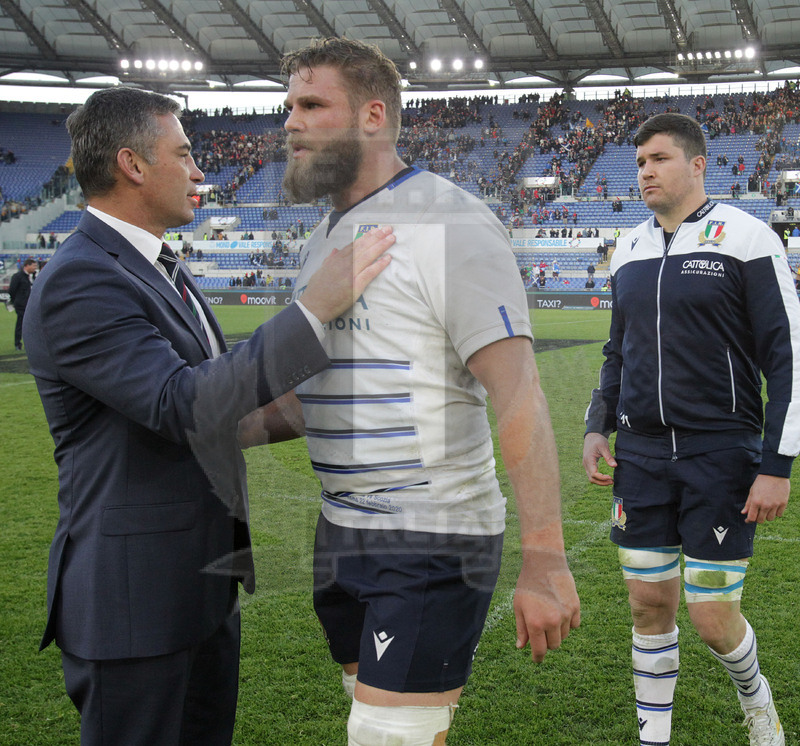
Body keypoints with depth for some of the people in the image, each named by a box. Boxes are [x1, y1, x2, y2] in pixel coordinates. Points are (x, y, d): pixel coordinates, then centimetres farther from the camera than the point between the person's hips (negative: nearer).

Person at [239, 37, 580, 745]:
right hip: (342, 530, 8)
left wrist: (545, 561, -23)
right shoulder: (324, 240, 12)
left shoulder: (448, 223, -14)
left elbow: (519, 396, -20)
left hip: (433, 544, -8)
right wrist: (248, 426, 0)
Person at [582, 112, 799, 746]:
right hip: (641, 456, 5)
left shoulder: (744, 238, -6)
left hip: (721, 455, -5)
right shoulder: (630, 250, 11)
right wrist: (597, 427, 10)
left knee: (714, 619, 0)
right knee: (651, 607, 8)